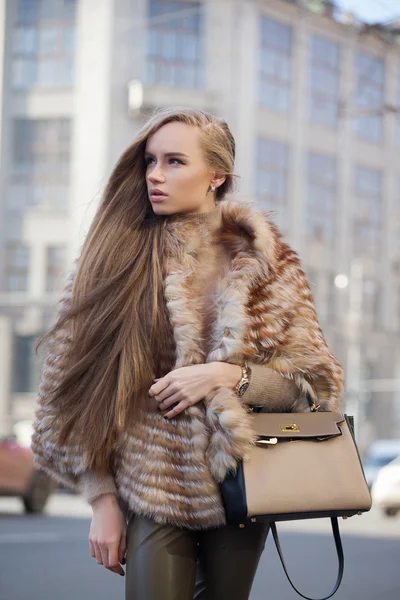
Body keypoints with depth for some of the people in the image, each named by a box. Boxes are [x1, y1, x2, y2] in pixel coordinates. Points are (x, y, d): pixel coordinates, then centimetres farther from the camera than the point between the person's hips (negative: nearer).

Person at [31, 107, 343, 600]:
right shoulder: (115, 258, -1)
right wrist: (102, 500, -6)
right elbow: (76, 390, -1)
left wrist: (226, 375, -14)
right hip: (152, 492, -1)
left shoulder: (264, 263, 2)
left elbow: (318, 381, 3)